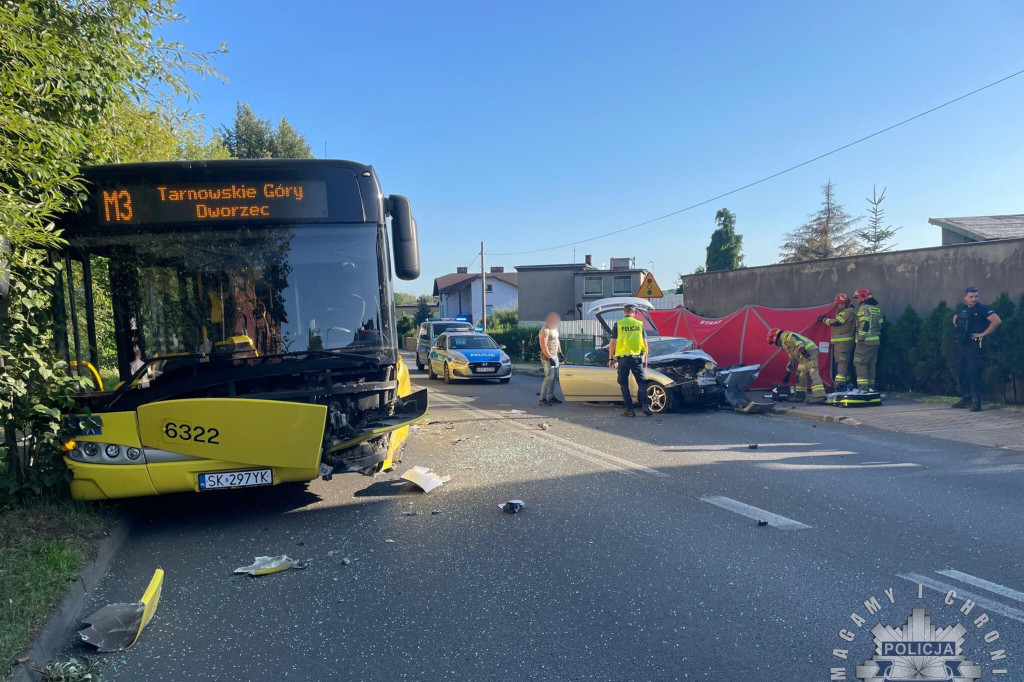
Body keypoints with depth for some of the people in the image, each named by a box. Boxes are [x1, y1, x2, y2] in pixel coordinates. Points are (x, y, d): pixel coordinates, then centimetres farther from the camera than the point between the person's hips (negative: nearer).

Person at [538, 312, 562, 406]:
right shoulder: (545, 330, -16)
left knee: (555, 377, 11)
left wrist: (560, 352, 20)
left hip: (554, 355, 10)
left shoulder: (554, 329, 14)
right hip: (548, 356, -10)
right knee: (549, 377, -13)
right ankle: (542, 399, -11)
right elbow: (543, 346, -22)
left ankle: (551, 397, 18)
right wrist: (550, 358, -24)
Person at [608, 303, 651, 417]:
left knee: (624, 383, 6)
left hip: (623, 357, -1)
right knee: (642, 382, 8)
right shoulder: (640, 324, 5)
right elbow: (645, 343, 7)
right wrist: (645, 359, 14)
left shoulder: (618, 324, 2)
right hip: (637, 357, 1)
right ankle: (645, 405, -7)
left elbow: (612, 342, 0)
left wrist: (610, 358, 8)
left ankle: (629, 409, 2)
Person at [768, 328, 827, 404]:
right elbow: (792, 356, 39)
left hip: (809, 351, -11)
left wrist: (802, 349, -29)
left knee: (811, 373, -20)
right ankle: (800, 396, 20)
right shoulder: (785, 343, 33)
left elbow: (795, 340, -15)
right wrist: (789, 370, 40)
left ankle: (820, 397, -31)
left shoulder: (784, 335, 4)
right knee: (800, 373, 17)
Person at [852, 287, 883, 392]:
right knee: (872, 364, 14)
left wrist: (861, 338, -18)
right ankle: (871, 386, 17)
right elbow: (880, 325, 20)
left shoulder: (864, 308, -10)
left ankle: (863, 386, -13)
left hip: (865, 341, -8)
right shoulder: (877, 309, 17)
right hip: (875, 341, 9)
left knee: (860, 364, -7)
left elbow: (864, 325, -19)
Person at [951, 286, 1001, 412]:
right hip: (961, 344, 8)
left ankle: (976, 401, -10)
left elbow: (997, 321, -17)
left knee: (973, 372, -12)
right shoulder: (961, 309, 13)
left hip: (974, 345, -8)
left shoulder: (982, 309, -7)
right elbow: (955, 319, 35)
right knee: (962, 372, 12)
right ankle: (966, 398, 22)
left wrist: (983, 334, -16)